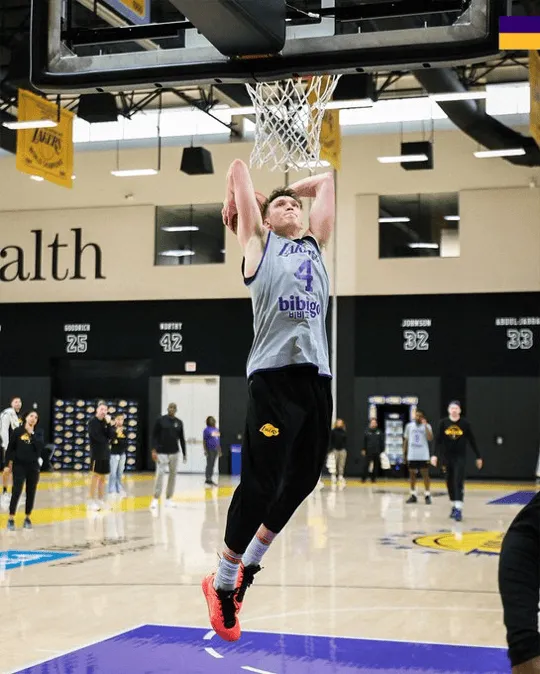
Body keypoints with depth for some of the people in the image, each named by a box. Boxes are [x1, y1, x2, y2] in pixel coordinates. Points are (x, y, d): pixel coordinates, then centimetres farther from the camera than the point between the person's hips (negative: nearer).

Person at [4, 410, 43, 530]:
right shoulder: (17, 431, -2)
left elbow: (40, 448, -12)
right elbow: (10, 449, 1)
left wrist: (31, 433, -13)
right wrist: (7, 465, -2)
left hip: (33, 467, 3)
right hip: (19, 466, -3)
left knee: (31, 493, 8)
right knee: (16, 492, -9)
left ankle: (27, 518, 20)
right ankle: (11, 519, -2)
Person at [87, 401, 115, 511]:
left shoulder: (105, 422, 10)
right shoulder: (93, 422, -7)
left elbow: (111, 436, -2)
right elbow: (97, 437, -16)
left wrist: (108, 424, -11)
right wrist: (107, 440, -1)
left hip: (105, 453, 6)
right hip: (96, 453, -6)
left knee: (103, 477, 8)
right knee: (96, 476, -4)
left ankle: (101, 501, 13)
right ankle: (92, 501, 0)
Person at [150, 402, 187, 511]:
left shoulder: (179, 422, 7)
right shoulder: (161, 420, -3)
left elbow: (182, 439, 11)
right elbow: (154, 435, -3)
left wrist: (184, 454, 9)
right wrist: (154, 450, -11)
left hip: (174, 453, 4)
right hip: (162, 453, -4)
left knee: (173, 475, 5)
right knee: (160, 474, -10)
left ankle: (168, 499, 13)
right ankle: (155, 499, -4)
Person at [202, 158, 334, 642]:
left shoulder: (315, 244, 25)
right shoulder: (259, 242, 12)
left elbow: (325, 181, 33)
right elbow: (239, 168, 15)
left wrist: (290, 188, 38)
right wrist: (234, 203, 31)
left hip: (317, 374, 6)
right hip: (273, 373, -6)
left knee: (301, 480, 10)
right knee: (261, 482, -8)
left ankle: (249, 565, 28)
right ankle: (222, 583, 7)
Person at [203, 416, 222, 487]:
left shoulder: (217, 429, 14)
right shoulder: (207, 430, -6)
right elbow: (204, 441, -8)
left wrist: (219, 450, 16)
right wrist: (205, 450, -15)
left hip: (215, 450, 7)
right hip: (210, 450, -6)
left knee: (212, 465, 10)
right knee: (209, 464, -4)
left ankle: (210, 479, 15)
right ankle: (208, 480, 1)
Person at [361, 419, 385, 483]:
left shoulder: (379, 432, 5)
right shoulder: (367, 432, 2)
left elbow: (382, 442, 7)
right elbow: (364, 441, 4)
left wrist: (382, 451, 4)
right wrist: (363, 450, 0)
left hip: (377, 452, 2)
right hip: (369, 452, -2)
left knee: (376, 466, 6)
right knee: (366, 465, -5)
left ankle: (374, 478, 15)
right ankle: (363, 478, 1)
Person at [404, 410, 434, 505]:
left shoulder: (427, 426, -1)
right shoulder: (409, 426, 7)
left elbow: (430, 438, -16)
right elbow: (406, 440, 12)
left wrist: (425, 425, -18)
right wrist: (404, 453, 9)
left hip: (423, 455, -3)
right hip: (412, 455, 3)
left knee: (425, 474, -2)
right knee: (412, 474, 7)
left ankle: (427, 495, 3)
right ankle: (413, 495, 15)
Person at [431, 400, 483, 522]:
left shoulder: (465, 423, -4)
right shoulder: (443, 423, -1)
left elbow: (472, 441, 2)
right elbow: (439, 440, 0)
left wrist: (478, 457, 4)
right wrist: (435, 455, -9)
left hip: (460, 457, -3)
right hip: (447, 457, 3)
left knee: (458, 482, -12)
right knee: (450, 482, 10)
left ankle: (459, 509, -16)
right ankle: (454, 506, 26)